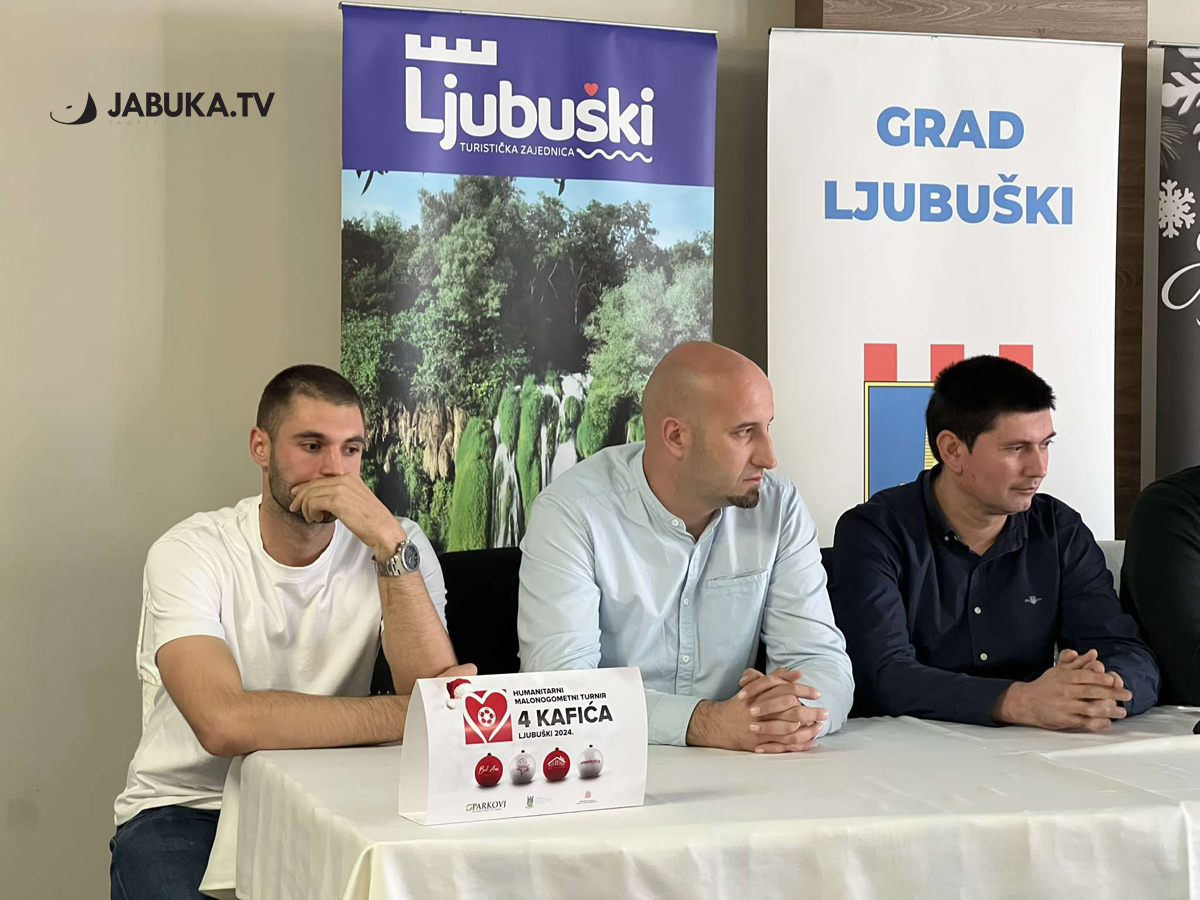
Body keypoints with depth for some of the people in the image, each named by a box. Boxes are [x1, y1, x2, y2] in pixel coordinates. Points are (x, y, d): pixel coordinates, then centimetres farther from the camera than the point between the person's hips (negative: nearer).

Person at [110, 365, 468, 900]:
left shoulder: (394, 547, -2)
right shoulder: (188, 554, -11)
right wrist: (403, 714, -25)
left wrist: (389, 542, -23)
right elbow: (224, 722, -27)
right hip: (186, 810, -2)